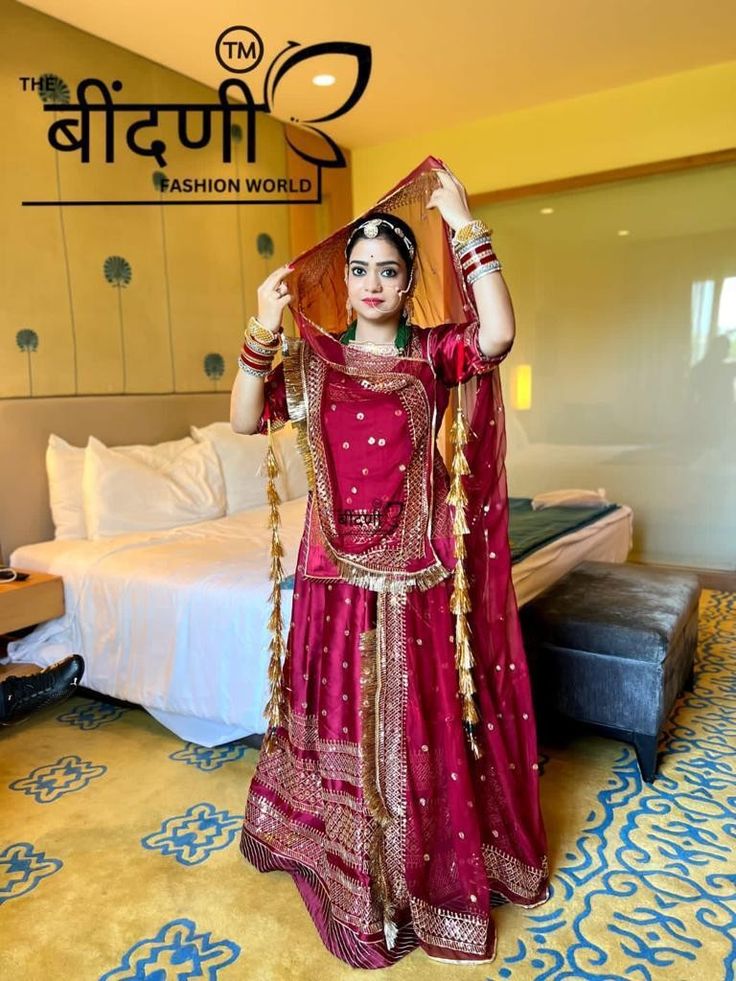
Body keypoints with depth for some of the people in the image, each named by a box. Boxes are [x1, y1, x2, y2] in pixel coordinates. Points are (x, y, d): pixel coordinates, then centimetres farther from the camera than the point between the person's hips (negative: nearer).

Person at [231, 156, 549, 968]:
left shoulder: (434, 352, 1)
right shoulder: (315, 356, 5)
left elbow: (498, 334, -20)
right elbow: (246, 420, -5)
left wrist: (463, 227, -15)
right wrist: (264, 330, -15)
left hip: (416, 570, -1)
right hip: (339, 570, 2)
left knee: (421, 722, 9)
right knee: (340, 721, 13)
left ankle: (431, 865, 35)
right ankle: (350, 869, 39)